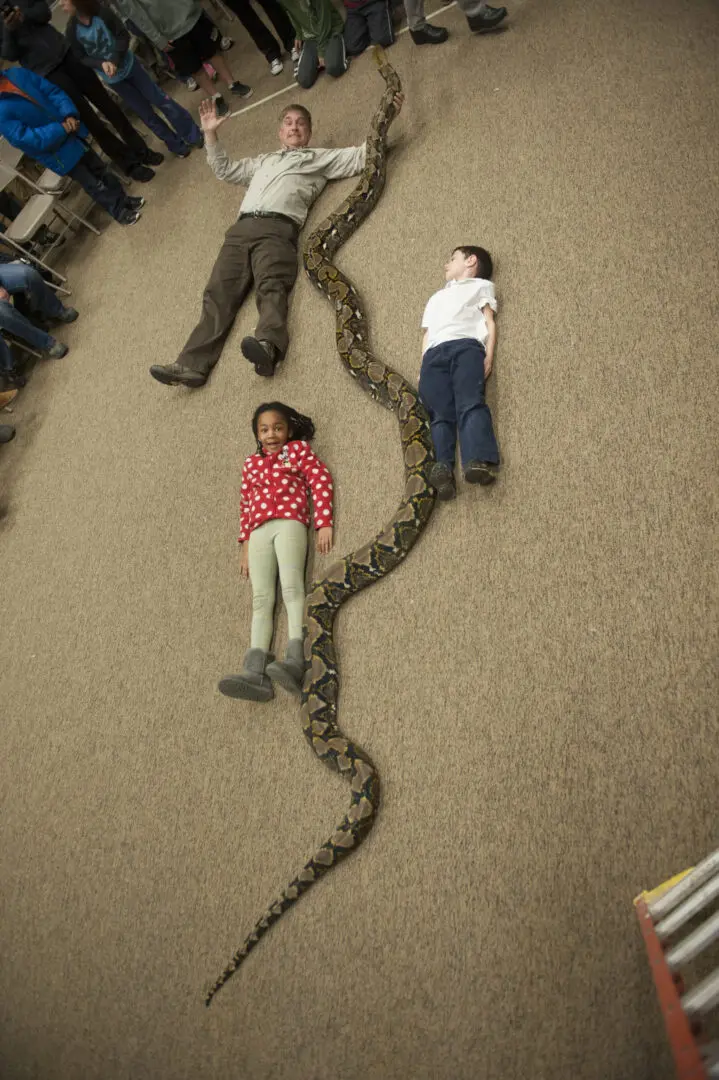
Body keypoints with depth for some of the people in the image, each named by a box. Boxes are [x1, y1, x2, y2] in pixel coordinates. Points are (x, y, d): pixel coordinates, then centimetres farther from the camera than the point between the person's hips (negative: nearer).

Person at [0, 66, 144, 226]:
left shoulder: (17, 74, -2)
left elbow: (52, 92, 0)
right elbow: (24, 138, -26)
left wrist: (69, 115, -19)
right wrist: (60, 129, -27)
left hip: (70, 131, 6)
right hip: (56, 153, -6)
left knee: (100, 169, 20)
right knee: (94, 184, 6)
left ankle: (123, 199, 41)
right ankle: (119, 211, 28)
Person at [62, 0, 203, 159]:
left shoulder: (102, 13, -17)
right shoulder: (72, 31, -12)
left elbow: (123, 36, -14)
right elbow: (81, 58, -7)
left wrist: (115, 61, -27)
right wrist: (102, 64, -27)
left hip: (129, 66, -1)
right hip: (114, 79, 1)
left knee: (160, 99, 2)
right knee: (146, 114, 7)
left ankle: (194, 135, 15)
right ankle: (177, 145, 21)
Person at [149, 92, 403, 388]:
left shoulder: (320, 158, 28)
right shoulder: (262, 161, 42)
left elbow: (363, 155, 19)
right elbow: (224, 170, 49)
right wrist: (210, 134, 41)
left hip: (277, 228, -4)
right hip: (241, 228, 5)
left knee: (271, 287, -34)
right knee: (218, 294, -15)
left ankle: (268, 346, -60)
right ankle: (192, 365, -28)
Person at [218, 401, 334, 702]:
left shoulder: (299, 449, 17)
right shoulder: (251, 463, 28)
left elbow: (321, 482, 5)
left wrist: (324, 523, -7)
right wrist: (245, 545, 15)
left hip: (289, 524, -3)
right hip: (259, 533, 4)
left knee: (291, 587, -24)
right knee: (261, 598, -11)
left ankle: (295, 659, -38)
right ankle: (256, 671, -26)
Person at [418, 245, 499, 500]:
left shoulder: (481, 285, 31)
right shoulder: (436, 297, 44)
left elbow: (489, 322, 16)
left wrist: (489, 356, -2)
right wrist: (422, 369, 15)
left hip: (466, 345, -4)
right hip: (434, 353, 4)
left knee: (470, 404, -28)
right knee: (439, 414, -21)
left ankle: (479, 461, -47)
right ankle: (442, 469, -41)